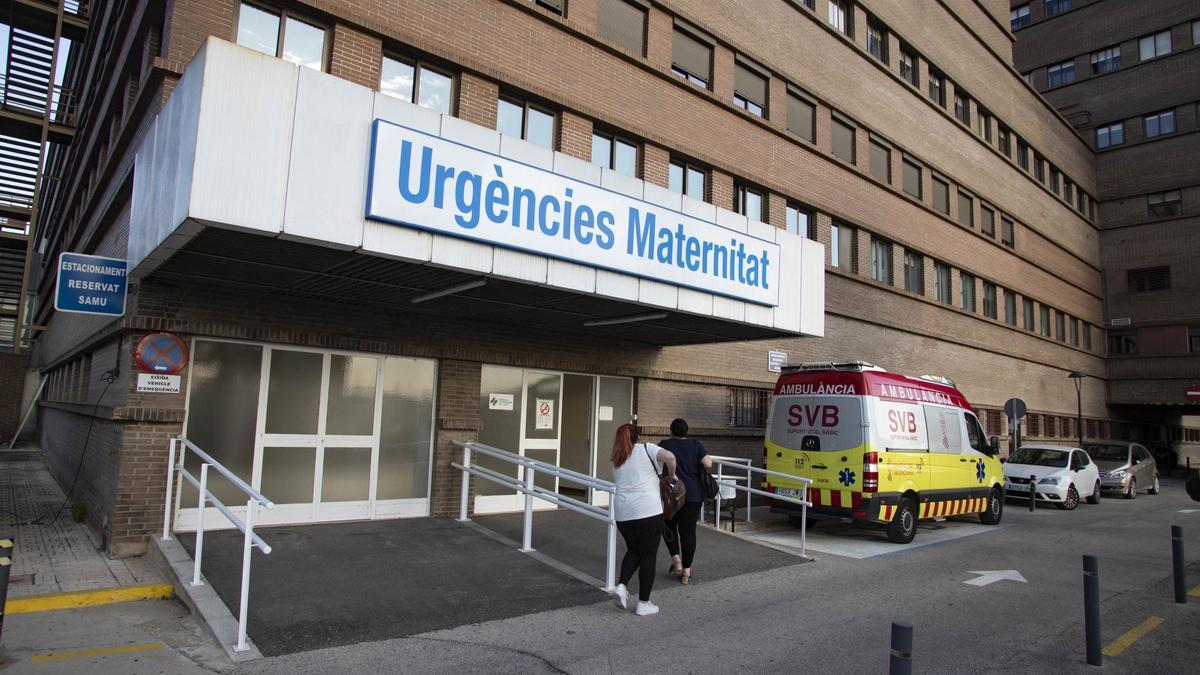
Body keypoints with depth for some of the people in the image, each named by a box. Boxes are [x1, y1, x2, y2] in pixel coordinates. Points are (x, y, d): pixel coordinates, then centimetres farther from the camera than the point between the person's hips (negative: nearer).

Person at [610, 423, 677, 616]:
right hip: (648, 511, -5)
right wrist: (672, 475, 2)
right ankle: (644, 604, 11)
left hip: (622, 513, 5)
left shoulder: (617, 461, 17)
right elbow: (670, 457, -16)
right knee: (648, 556, 6)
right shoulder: (646, 448, 1)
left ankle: (621, 586, 5)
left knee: (633, 550, 23)